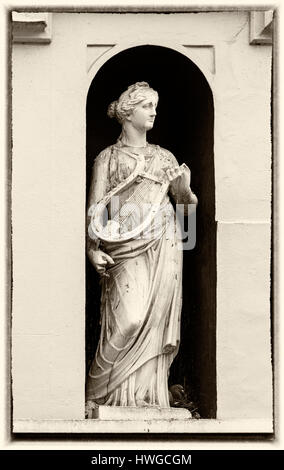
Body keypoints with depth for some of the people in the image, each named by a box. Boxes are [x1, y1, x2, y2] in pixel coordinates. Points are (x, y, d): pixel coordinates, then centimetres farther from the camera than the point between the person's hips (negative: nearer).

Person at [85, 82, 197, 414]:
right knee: (130, 319, -16)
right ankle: (97, 393, 0)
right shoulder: (108, 158, 8)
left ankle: (150, 398, 7)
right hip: (125, 248, -3)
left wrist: (185, 186, -4)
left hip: (163, 246, 4)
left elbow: (186, 200, 19)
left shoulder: (163, 157, 17)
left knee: (156, 322, -1)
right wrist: (92, 248, -12)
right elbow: (95, 208, 1)